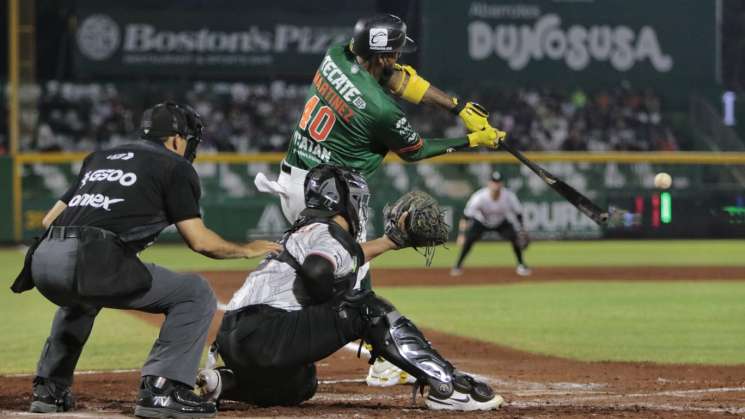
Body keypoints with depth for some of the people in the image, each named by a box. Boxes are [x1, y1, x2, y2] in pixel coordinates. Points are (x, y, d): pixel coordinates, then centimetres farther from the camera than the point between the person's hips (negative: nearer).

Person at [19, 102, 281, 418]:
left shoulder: (101, 157, 30)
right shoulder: (175, 166, 11)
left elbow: (50, 219, 26)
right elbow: (199, 240, 4)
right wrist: (248, 250, 20)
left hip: (44, 261, 7)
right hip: (94, 263, -7)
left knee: (80, 296, 41)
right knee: (196, 294, 5)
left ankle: (49, 388, 31)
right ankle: (160, 389, -7)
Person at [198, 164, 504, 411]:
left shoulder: (304, 232, 25)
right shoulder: (326, 232, -6)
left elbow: (342, 256, 42)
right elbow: (317, 269, -27)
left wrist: (391, 241, 45)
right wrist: (333, 302, -9)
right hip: (263, 334, -10)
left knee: (301, 386, 36)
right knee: (366, 309, -10)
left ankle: (223, 383, 16)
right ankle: (447, 386, -15)